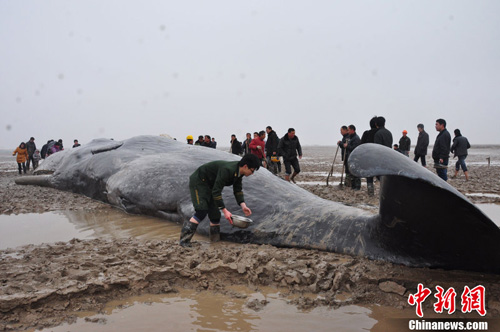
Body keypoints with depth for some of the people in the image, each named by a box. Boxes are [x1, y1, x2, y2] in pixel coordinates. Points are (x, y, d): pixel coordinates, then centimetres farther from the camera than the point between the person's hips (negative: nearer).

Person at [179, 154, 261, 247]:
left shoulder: (238, 172, -5)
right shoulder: (227, 170, -34)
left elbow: (238, 189, 6)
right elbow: (216, 191, -32)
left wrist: (243, 205, -9)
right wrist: (225, 210, -31)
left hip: (209, 185, 10)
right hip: (198, 181, -9)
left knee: (215, 214, 8)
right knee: (201, 212, -20)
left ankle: (215, 240, 20)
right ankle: (184, 240, -17)